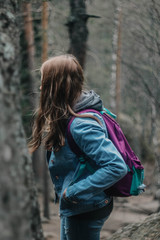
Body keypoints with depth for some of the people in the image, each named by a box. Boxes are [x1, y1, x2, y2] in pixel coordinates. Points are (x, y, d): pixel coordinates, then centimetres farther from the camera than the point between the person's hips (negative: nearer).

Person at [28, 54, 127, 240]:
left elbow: (117, 167, -32)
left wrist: (74, 191, -25)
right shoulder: (65, 117, 2)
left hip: (85, 210, -9)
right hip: (71, 208, 9)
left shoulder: (81, 125, -27)